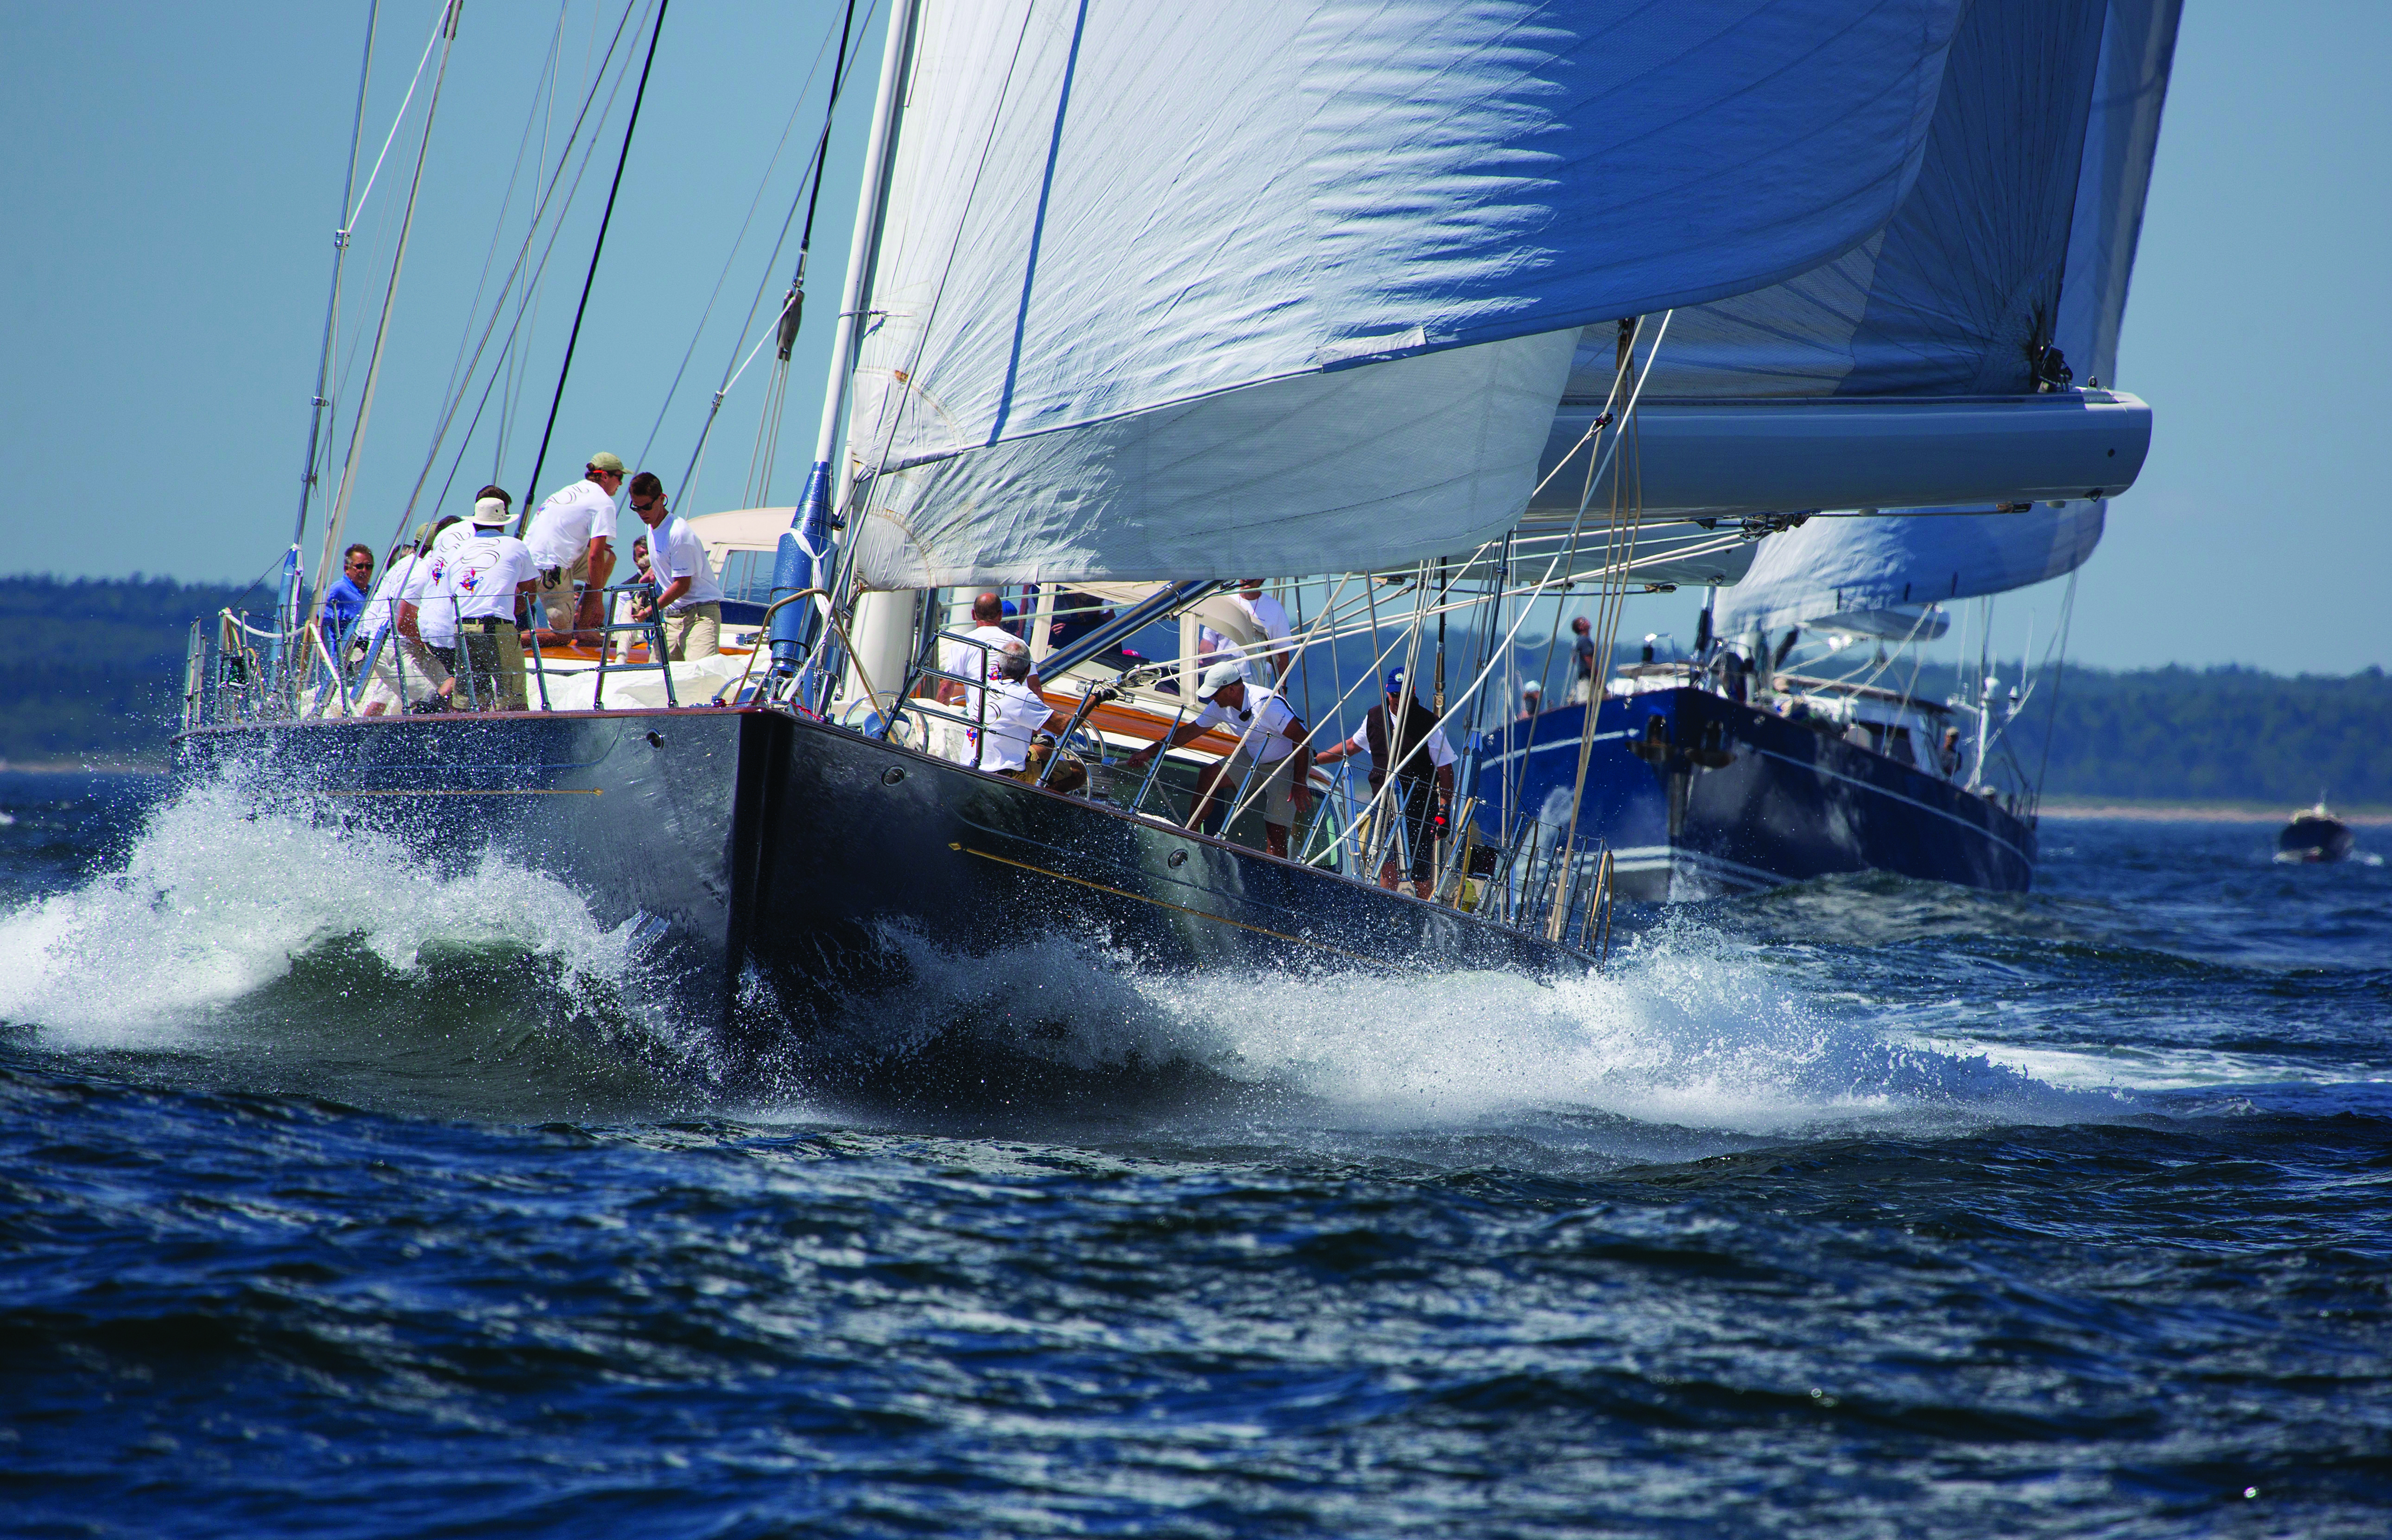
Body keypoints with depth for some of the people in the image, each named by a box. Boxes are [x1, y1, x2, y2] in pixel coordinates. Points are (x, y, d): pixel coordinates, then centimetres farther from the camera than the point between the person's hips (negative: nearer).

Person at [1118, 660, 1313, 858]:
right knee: (1209, 776, -5)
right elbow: (1190, 731, 5)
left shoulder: (1265, 704, -31)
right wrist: (1148, 752, 5)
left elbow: (1302, 738, -30)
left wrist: (1299, 784, -32)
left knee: (1275, 831, -15)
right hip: (1254, 757, 8)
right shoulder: (1221, 706, -6)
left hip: (1289, 763, -8)